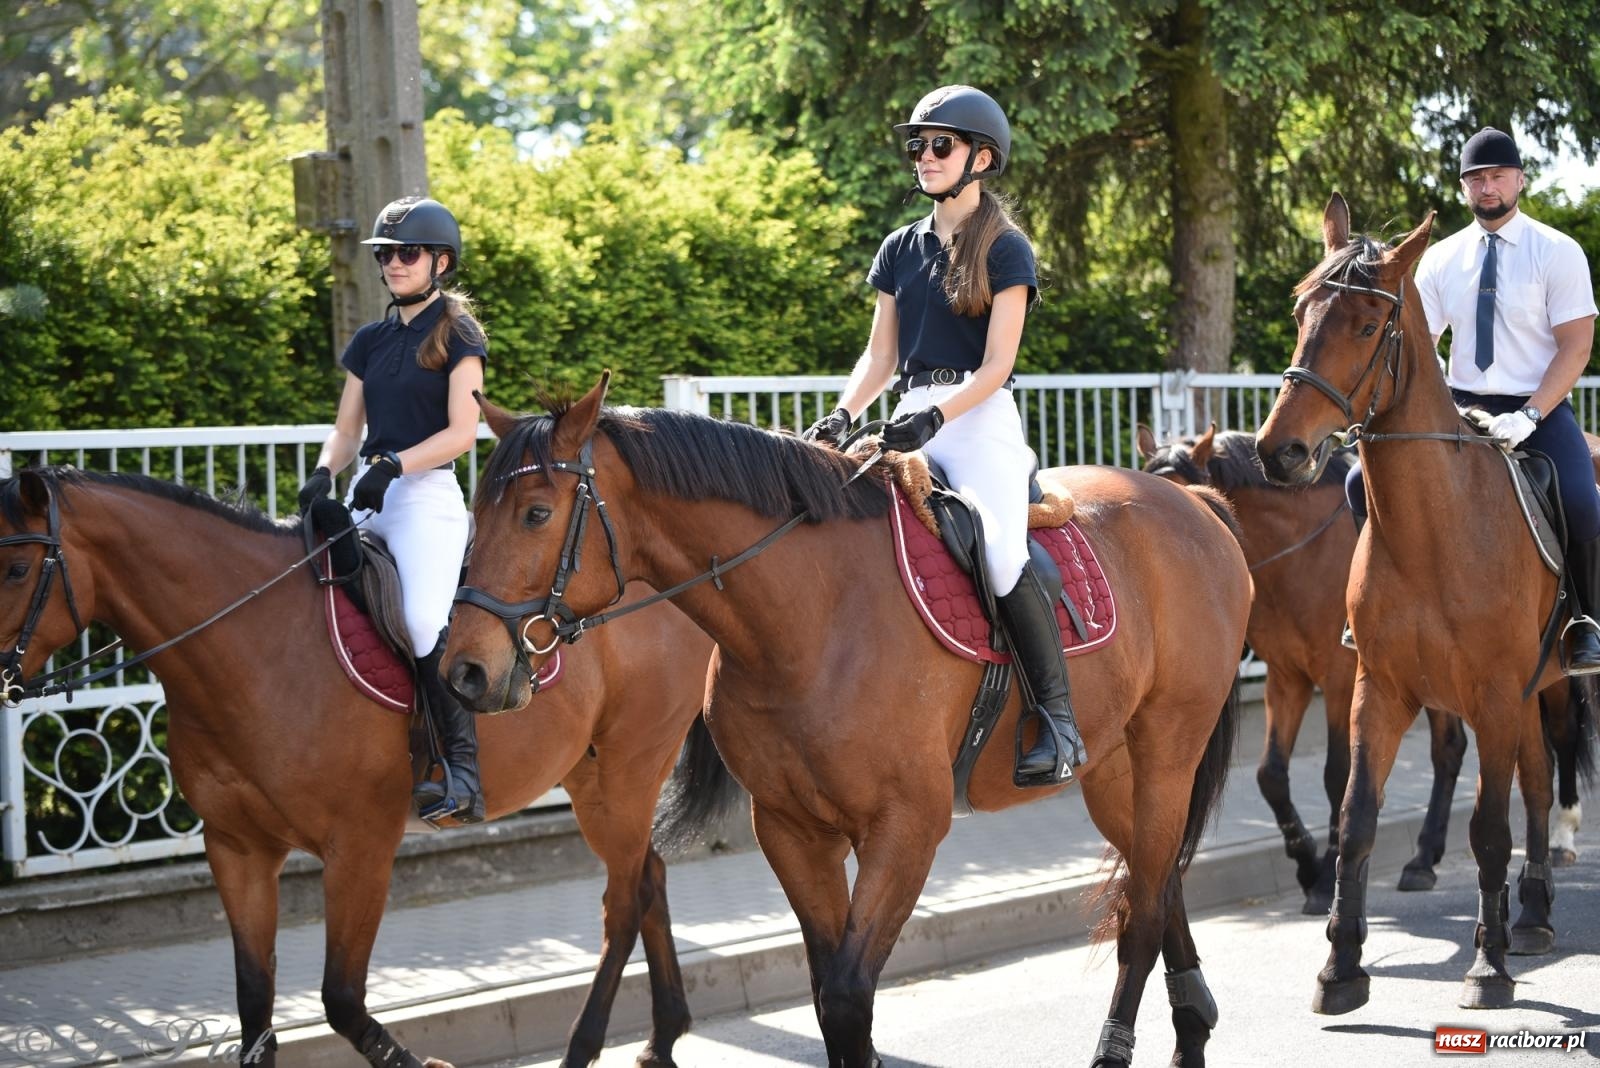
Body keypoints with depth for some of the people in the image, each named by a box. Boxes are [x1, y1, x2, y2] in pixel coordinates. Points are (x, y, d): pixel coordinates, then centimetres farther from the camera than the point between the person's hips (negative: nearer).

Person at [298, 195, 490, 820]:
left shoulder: (456, 336, 1)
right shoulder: (370, 341, 18)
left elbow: (461, 432, -9)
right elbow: (346, 429, 17)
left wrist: (393, 464, -20)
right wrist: (324, 474, -4)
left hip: (427, 493, -7)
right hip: (368, 494, 7)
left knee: (425, 622, -26)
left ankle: (467, 778, -23)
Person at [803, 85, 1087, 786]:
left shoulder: (1005, 250, 1)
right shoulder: (901, 249, 17)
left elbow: (995, 365, -7)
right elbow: (880, 355, 17)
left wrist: (935, 415, -22)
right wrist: (842, 417, -1)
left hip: (981, 420, -6)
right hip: (912, 423, 6)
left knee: (1000, 550, -30)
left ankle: (1059, 721, -22)